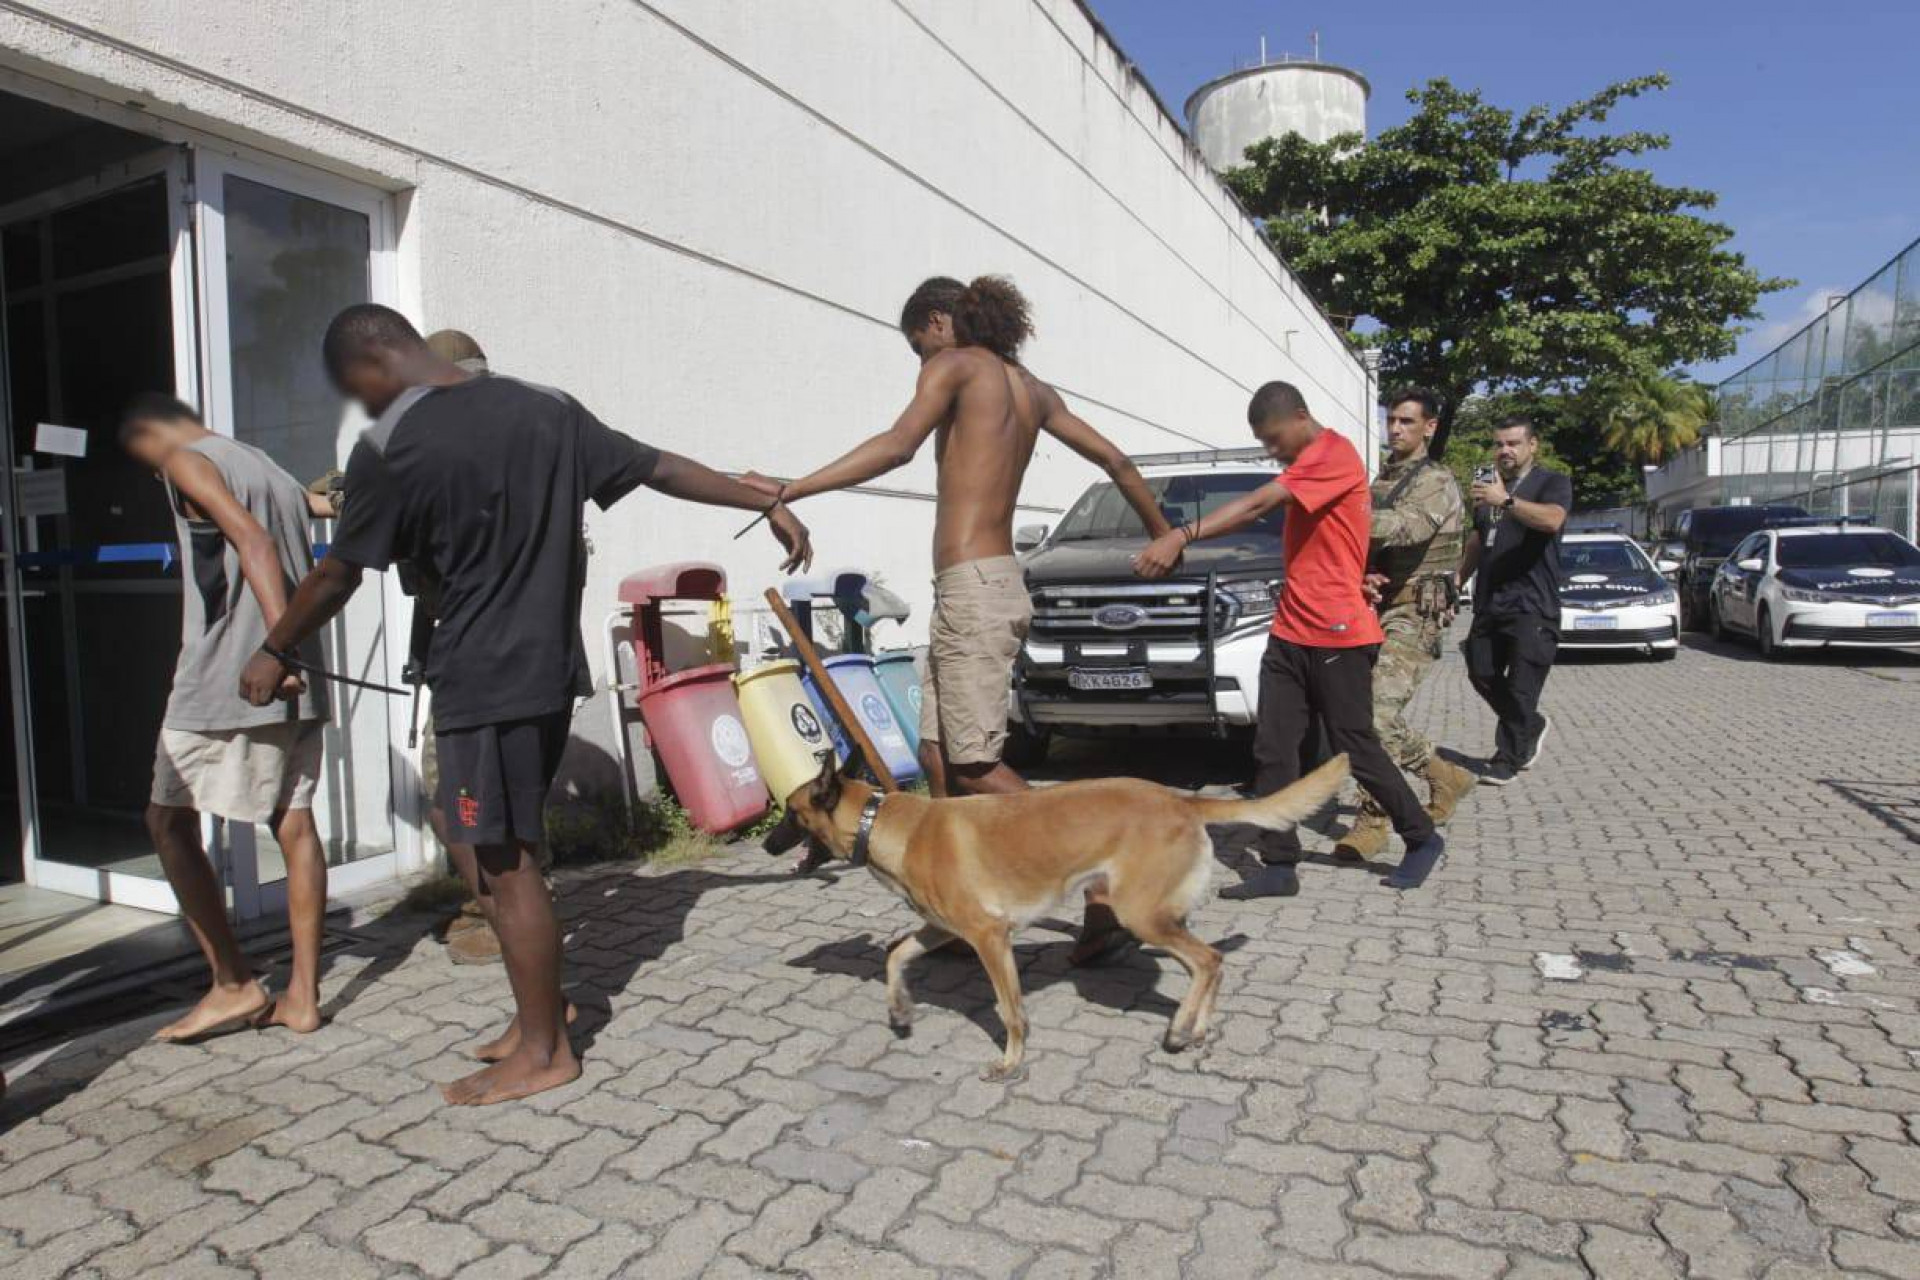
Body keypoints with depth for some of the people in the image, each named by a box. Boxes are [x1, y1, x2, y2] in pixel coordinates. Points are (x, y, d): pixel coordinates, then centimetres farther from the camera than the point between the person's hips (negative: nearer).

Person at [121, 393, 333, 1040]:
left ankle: (235, 985, 6)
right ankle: (303, 995, 9)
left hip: (224, 677, -7)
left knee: (169, 821, 6)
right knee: (294, 823, 5)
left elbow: (252, 541, -17)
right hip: (295, 680, 7)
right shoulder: (273, 471, 23)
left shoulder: (187, 461, 0)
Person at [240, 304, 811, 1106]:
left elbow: (337, 576, 0)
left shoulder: (388, 450, -9)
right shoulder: (546, 408, 7)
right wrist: (768, 503, 16)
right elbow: (662, 469, 8)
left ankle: (543, 1051, 13)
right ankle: (541, 1003, 28)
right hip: (553, 667, 7)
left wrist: (272, 654, 16)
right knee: (507, 849, 18)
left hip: (481, 681, -7)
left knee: (504, 864, 2)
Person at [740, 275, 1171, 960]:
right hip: (982, 586, 9)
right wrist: (1164, 534, 36)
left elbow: (898, 445, -19)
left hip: (972, 588, -9)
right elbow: (1115, 460, 23)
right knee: (938, 756, 12)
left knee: (975, 764, -5)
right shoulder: (1031, 388, 21)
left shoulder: (954, 363, -2)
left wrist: (790, 489, -21)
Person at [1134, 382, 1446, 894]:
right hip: (1290, 634, 9)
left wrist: (1181, 536, -34)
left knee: (1357, 750, 3)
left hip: (1337, 635, -9)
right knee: (1272, 752, 3)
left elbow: (1258, 505, -27)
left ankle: (1423, 840, 24)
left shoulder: (1334, 454, -14)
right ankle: (1279, 867, 8)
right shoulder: (1308, 465, 19)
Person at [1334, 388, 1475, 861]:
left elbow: (1406, 526, -28)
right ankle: (1446, 777, 30)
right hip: (1377, 609, 8)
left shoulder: (1437, 482, -7)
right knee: (1378, 715, 10)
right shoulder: (1379, 482, 18)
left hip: (1414, 614, -8)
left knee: (1379, 712, -19)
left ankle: (1372, 822, -11)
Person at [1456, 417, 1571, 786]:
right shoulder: (1488, 484, 20)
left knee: (1521, 687, -6)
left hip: (1532, 604, -7)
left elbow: (1552, 519, -25)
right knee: (1482, 675, 7)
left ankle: (1508, 759, 3)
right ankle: (1532, 727, 29)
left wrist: (1506, 501, -38)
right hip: (1488, 601, 7)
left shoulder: (1552, 483, -1)